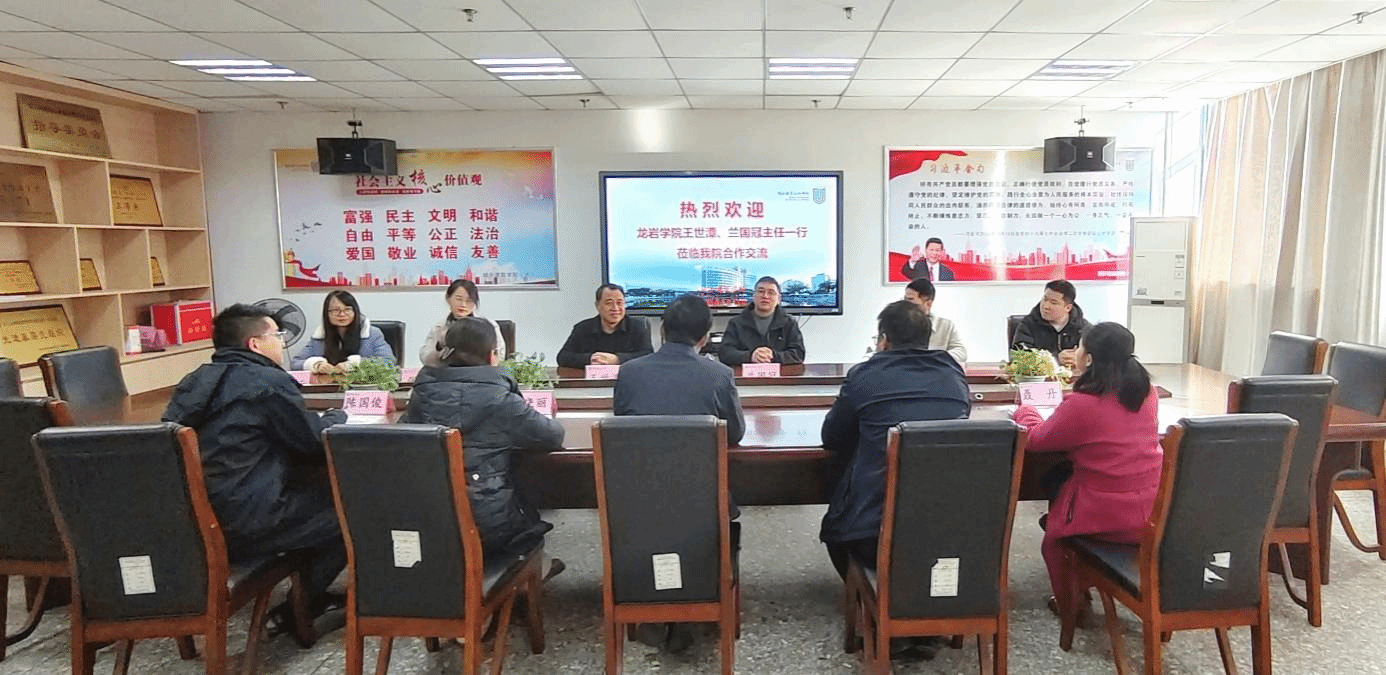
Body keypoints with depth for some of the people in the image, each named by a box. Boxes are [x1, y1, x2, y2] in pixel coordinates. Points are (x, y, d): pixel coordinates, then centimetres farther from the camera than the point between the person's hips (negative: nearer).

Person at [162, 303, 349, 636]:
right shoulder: (269, 382, -11)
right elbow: (316, 441, -3)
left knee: (313, 485, 25)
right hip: (244, 528, -9)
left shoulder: (194, 381, 13)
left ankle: (311, 595, 28)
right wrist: (338, 416, 18)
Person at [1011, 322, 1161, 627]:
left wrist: (1024, 412, 11)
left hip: (1108, 518, -6)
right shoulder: (1147, 393, -1)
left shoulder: (1082, 404, -21)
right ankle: (1080, 589, 40)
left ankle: (1071, 603, 35)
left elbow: (1037, 439, -7)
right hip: (1152, 512, 6)